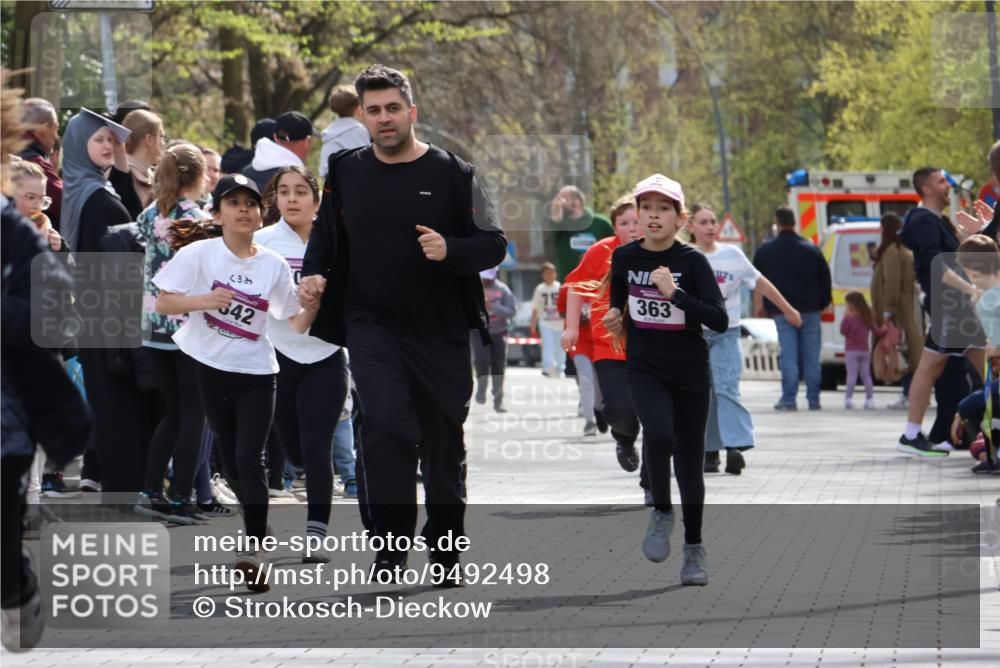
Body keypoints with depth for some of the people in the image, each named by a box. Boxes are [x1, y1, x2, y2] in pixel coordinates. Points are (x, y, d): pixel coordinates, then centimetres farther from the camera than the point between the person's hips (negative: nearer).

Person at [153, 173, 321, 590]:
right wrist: (201, 300, -24)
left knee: (249, 458, -13)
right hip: (211, 368, 0)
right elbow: (163, 304, -7)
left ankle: (254, 549, -15)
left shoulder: (274, 265, 1)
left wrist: (313, 304, -16)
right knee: (231, 462, 7)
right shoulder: (199, 255, -5)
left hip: (256, 372, 0)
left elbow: (295, 323, 5)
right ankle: (258, 527, 28)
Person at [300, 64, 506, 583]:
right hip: (371, 326, 0)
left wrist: (449, 251, -22)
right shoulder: (346, 172, 5)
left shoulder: (451, 174, -3)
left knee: (443, 441, 9)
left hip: (441, 331, 0)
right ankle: (389, 545, -15)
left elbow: (493, 245, -3)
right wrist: (313, 273, 2)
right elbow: (326, 234, 21)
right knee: (385, 423, -21)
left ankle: (445, 546, 27)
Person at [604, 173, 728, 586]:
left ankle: (694, 548, 22)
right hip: (644, 369, 1)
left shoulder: (692, 262, -9)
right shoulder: (625, 257, 1)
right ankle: (661, 513, -4)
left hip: (690, 373, -1)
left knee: (689, 462, 5)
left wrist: (673, 292, -23)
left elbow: (719, 320, -18)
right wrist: (617, 320, 3)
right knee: (658, 434, -28)